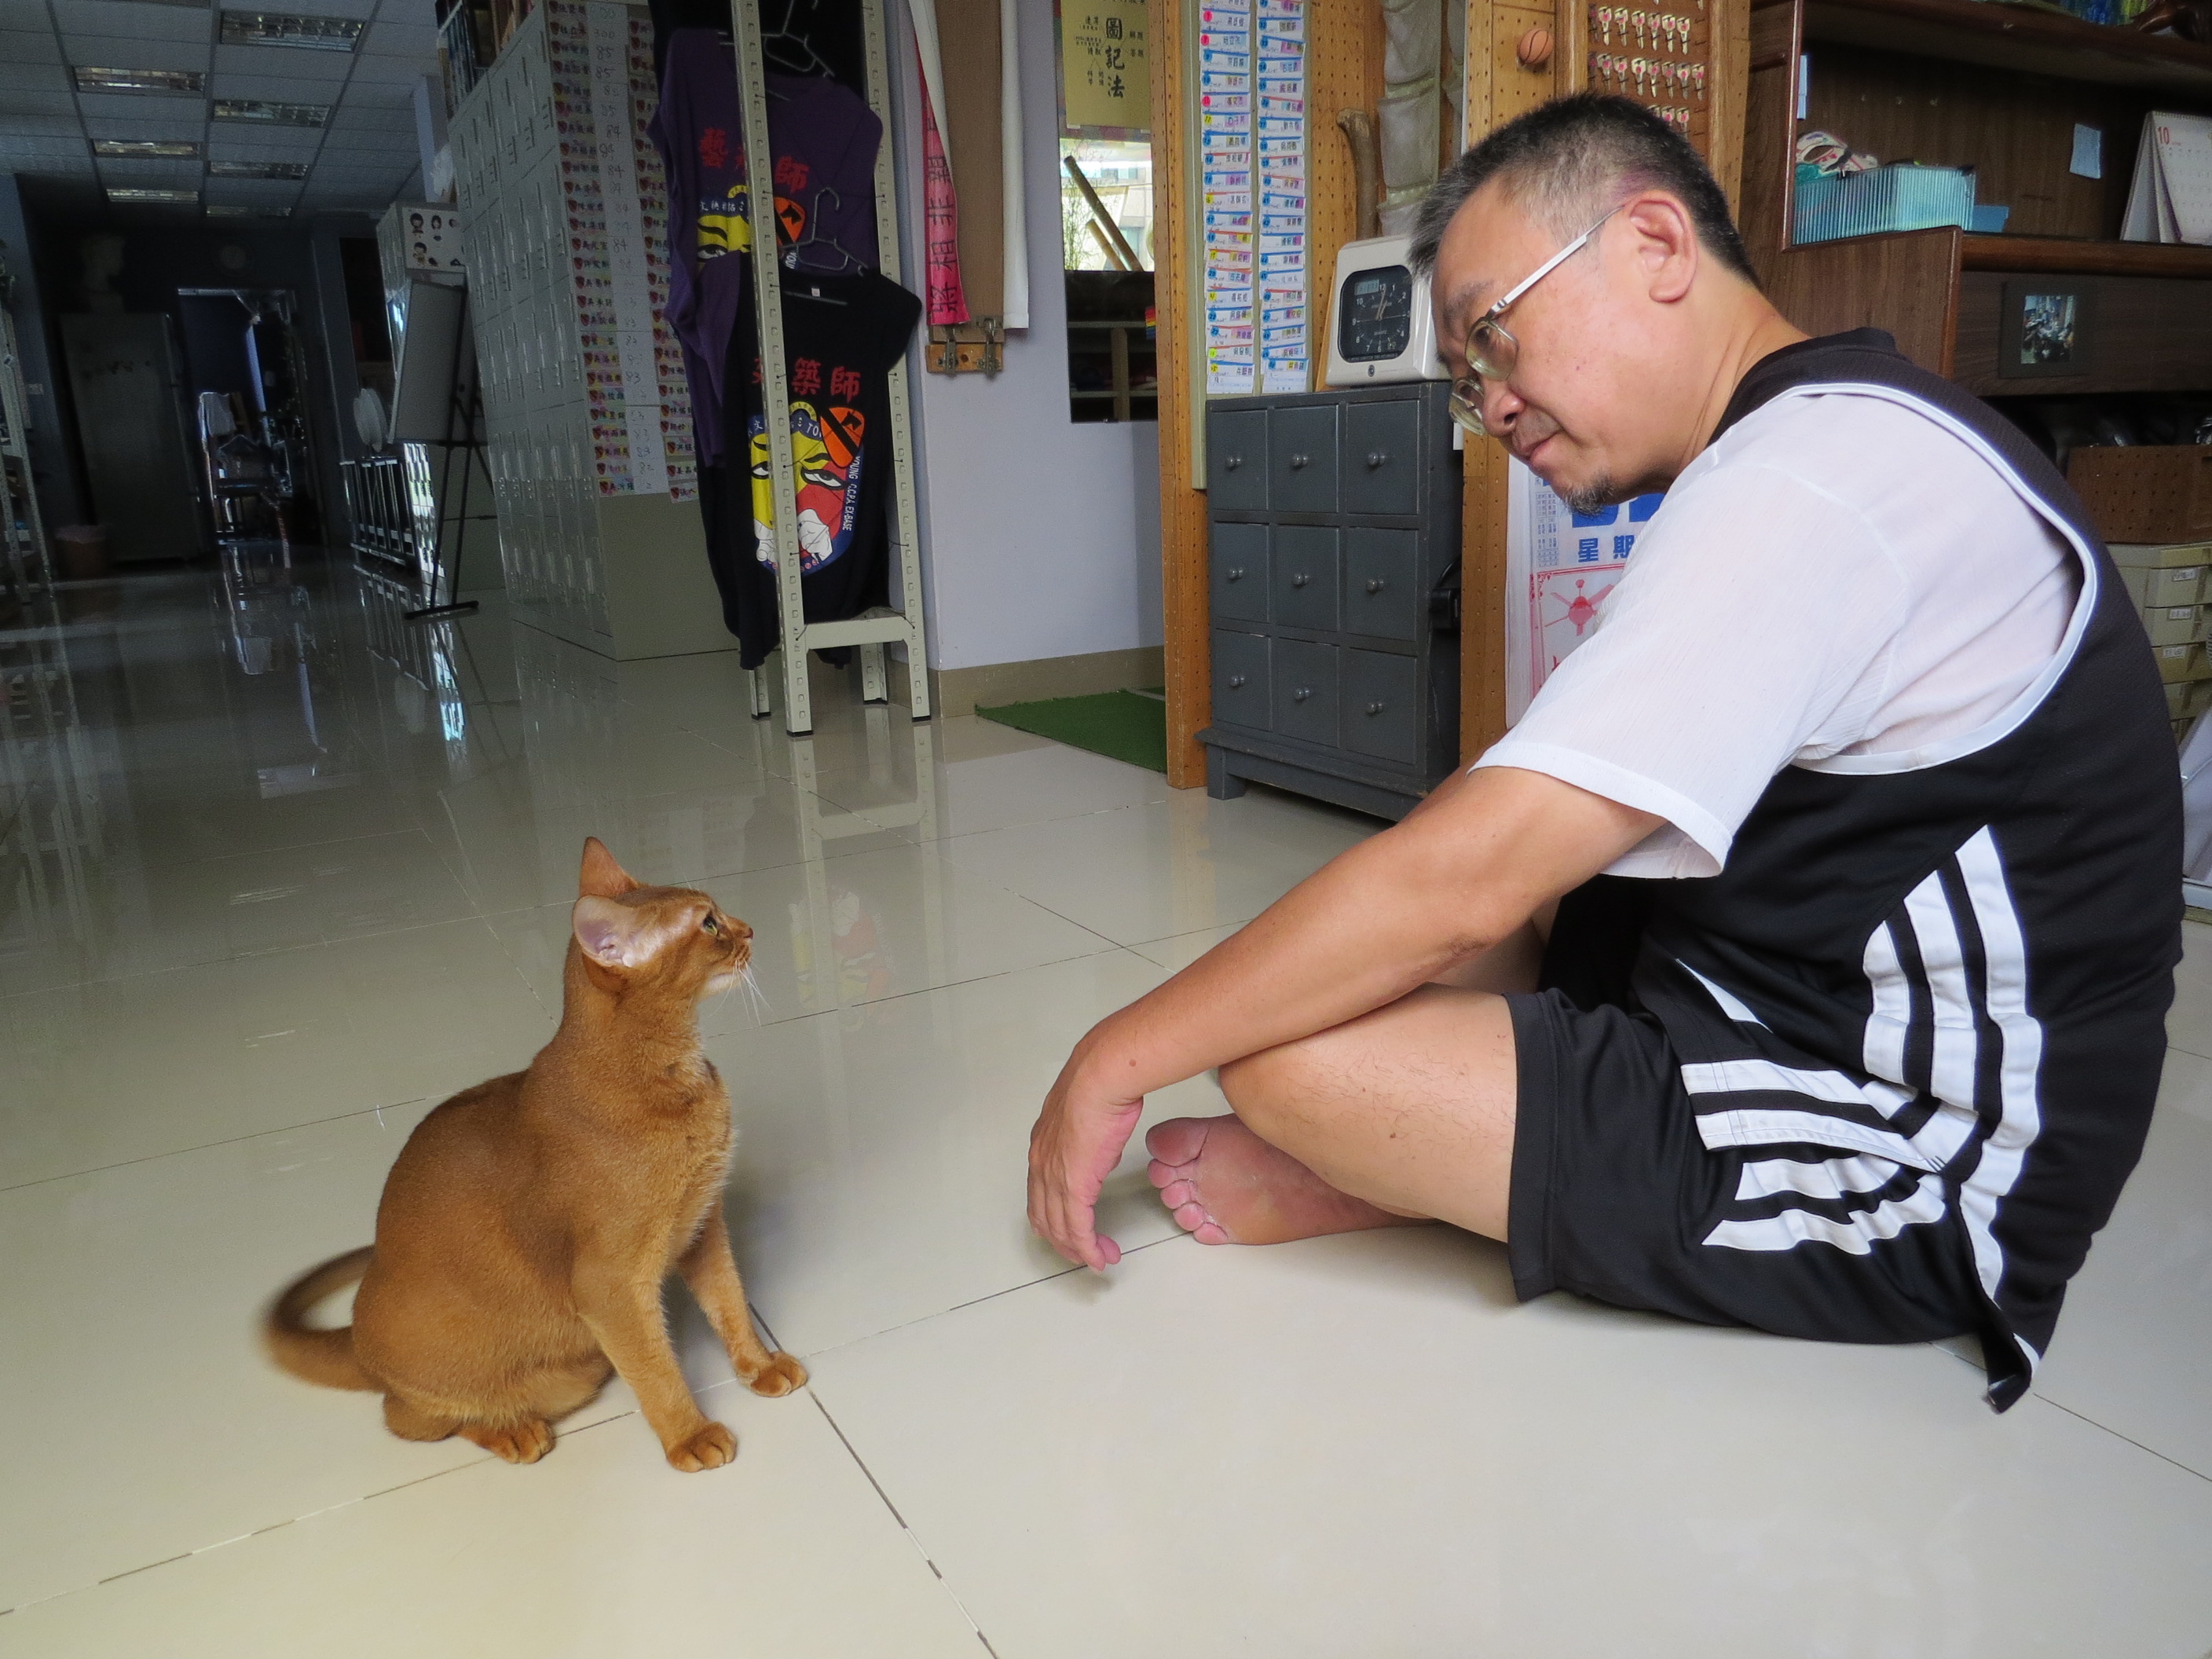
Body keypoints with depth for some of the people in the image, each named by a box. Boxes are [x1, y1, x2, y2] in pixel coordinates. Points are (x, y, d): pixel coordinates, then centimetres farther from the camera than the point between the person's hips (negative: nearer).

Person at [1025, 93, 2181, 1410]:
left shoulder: (1807, 482, -24)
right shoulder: (1838, 436, 10)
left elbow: (1459, 881, -27)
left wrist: (1116, 1061, -17)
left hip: (1910, 1183, -10)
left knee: (1295, 1059, -22)